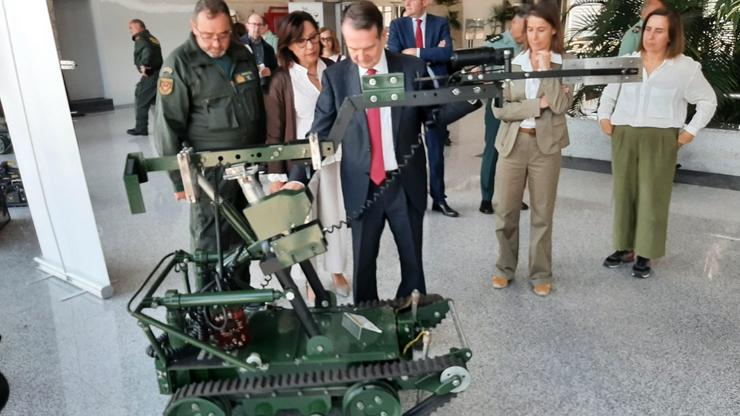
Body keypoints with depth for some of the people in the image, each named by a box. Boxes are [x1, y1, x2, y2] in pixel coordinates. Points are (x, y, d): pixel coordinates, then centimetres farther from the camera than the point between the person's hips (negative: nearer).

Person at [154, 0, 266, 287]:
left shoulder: (243, 55, 7)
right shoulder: (179, 63, -10)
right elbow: (168, 126, -10)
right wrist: (179, 178, -10)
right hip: (210, 170, -5)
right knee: (210, 242, 3)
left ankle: (242, 291, 35)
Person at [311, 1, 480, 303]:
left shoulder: (413, 68, -4)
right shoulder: (335, 76, -4)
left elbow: (434, 114, 1)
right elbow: (319, 133, -4)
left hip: (406, 183, 1)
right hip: (362, 186, 0)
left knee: (412, 259, 16)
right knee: (362, 261, 13)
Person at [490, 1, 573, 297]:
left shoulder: (565, 66, 1)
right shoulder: (511, 64, 4)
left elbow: (560, 106, -14)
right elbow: (499, 109, -6)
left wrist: (546, 69, -14)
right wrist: (538, 104, -14)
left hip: (546, 146, -1)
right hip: (512, 144, 1)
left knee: (542, 214, 7)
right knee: (504, 210, 5)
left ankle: (541, 274, 21)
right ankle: (505, 268, 23)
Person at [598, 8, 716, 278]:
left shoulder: (685, 67, -1)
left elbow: (708, 101, 6)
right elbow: (609, 93, 19)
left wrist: (690, 131, -1)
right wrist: (604, 116, 6)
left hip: (660, 140, -3)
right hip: (624, 136, 3)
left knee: (652, 196, 0)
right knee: (623, 193, 7)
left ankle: (644, 254, 8)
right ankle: (625, 248, 20)